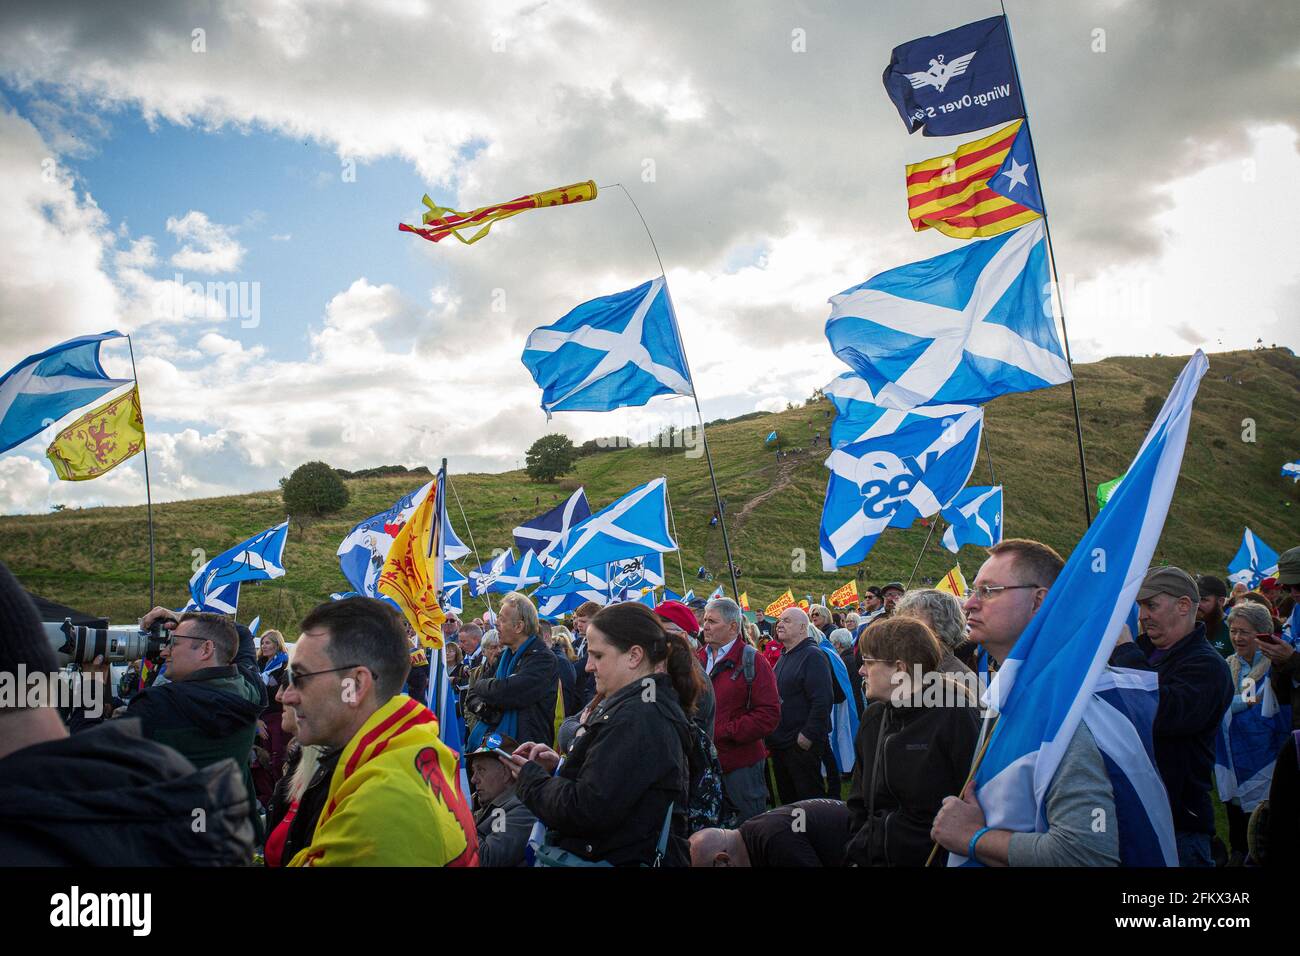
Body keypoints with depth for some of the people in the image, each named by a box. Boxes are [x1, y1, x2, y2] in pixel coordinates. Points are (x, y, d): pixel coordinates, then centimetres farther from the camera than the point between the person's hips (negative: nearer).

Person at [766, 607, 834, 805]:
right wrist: (771, 736, 17)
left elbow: (823, 700, -22)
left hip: (802, 743, -9)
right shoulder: (783, 656, 17)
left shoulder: (812, 655, -13)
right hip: (779, 742, 9)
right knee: (786, 796, 16)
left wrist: (808, 735, -22)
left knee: (809, 794, -2)